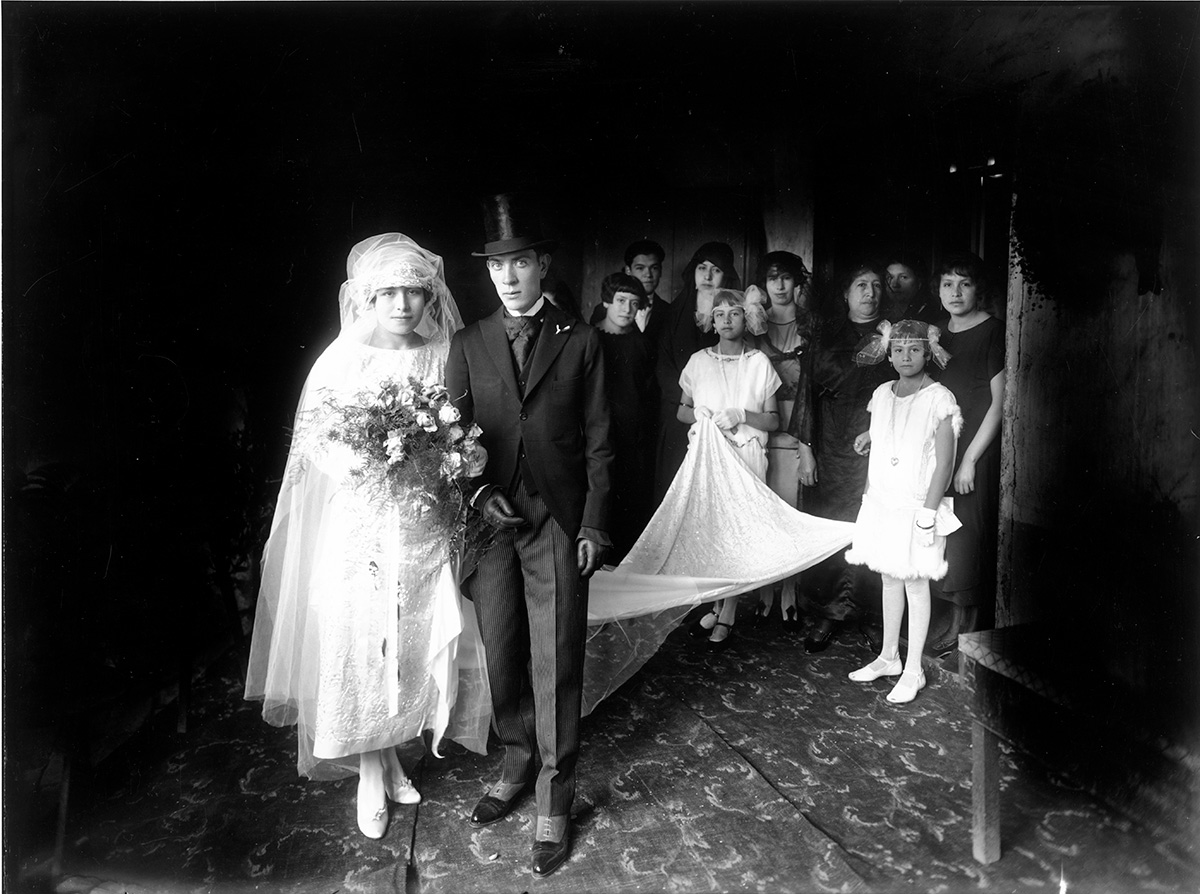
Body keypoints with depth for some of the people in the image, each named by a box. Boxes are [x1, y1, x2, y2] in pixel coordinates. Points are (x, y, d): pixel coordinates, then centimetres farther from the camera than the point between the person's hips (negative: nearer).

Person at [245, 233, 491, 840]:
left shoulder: (447, 355, 1)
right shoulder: (343, 358, -4)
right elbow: (312, 439, -3)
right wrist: (371, 458, -18)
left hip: (426, 527, 2)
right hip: (359, 526, -2)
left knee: (419, 643, 9)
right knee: (360, 644, 5)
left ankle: (388, 754, 33)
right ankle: (372, 775, 23)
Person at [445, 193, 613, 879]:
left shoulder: (580, 342, 2)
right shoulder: (468, 346, 8)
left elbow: (597, 440, 1)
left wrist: (593, 524, -4)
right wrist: (479, 493, -7)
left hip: (559, 523, -2)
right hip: (491, 521, 2)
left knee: (556, 664, 1)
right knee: (502, 658, 12)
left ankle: (555, 802, 17)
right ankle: (518, 766, 34)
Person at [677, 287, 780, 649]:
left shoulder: (760, 363, 3)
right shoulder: (698, 361, 8)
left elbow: (773, 420, 3)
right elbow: (682, 410, 14)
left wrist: (742, 415, -13)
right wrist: (700, 416, -6)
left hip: (746, 454, -2)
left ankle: (727, 615, 5)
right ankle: (717, 602, 18)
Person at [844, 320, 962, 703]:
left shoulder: (939, 399, -11)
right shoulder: (881, 394, 6)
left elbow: (945, 462, -14)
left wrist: (928, 513, -17)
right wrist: (868, 499, 12)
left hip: (917, 506, -5)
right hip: (882, 503, 5)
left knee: (915, 584, 4)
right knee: (889, 579, 15)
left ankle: (913, 671, 15)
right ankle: (888, 657, 30)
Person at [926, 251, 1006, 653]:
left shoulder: (993, 332, -6)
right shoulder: (941, 334, 13)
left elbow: (999, 403, -9)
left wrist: (969, 459, -13)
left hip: (976, 452, -6)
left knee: (964, 540, -3)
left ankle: (964, 625, 11)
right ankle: (947, 617, 18)